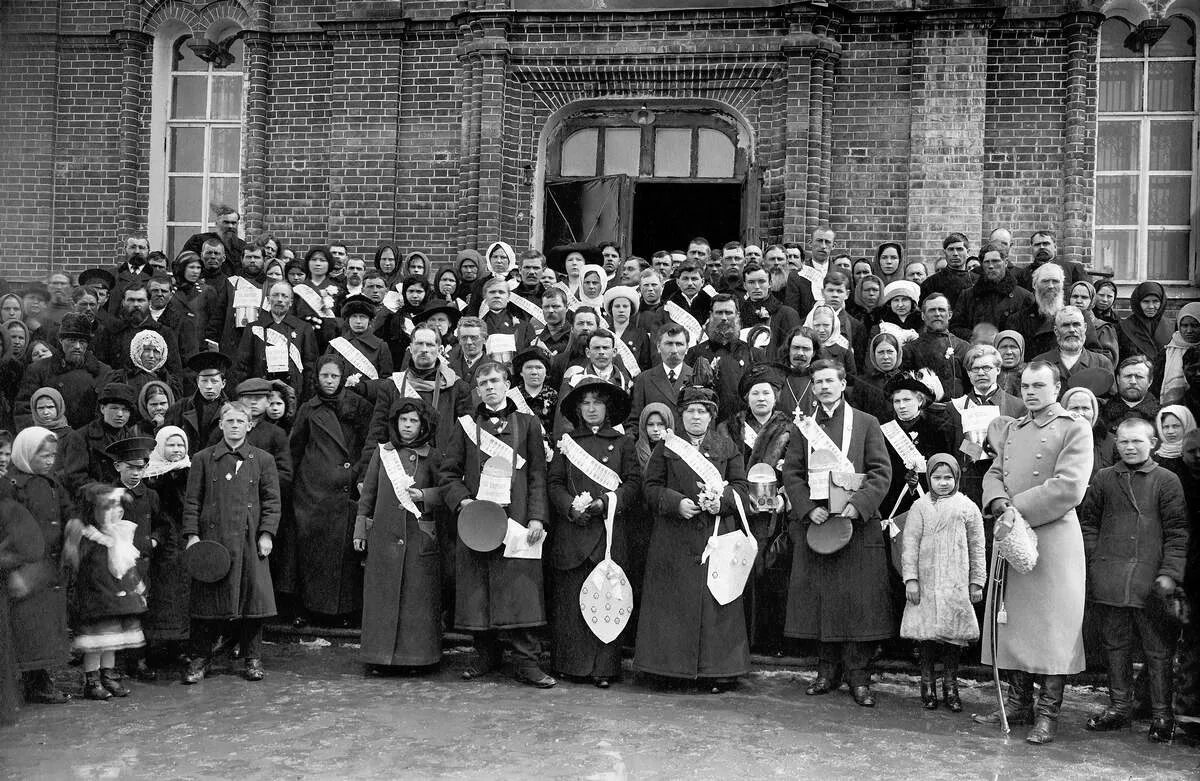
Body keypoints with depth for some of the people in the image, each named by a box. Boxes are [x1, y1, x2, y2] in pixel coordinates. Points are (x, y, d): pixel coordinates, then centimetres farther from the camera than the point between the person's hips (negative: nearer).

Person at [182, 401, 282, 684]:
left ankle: (252, 658, 14)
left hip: (249, 540, 0)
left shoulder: (263, 460, 8)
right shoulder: (203, 459, 8)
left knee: (252, 595, 2)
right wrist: (192, 534, -3)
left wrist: (267, 533, -3)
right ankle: (200, 659, 13)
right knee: (207, 598, 1)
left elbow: (271, 501, 6)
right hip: (212, 538, 0)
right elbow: (192, 500, 6)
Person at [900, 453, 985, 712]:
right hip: (926, 582, -1)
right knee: (927, 633, 3)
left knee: (953, 633, 2)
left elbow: (977, 548, 9)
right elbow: (910, 544, 1)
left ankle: (950, 686, 14)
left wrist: (976, 582, 7)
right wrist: (910, 579, -5)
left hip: (957, 584, 1)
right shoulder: (920, 507, 3)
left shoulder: (968, 508, 5)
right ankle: (928, 684, 14)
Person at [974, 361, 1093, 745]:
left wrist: (1018, 511, -16)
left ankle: (1047, 714, 4)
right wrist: (1000, 505, -9)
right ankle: (1018, 703, 19)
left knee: (1053, 626, -2)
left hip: (1054, 538, -6)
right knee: (1013, 623, 9)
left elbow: (1068, 488, -14)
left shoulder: (1075, 429, -3)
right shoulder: (1010, 428, 17)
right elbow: (994, 474, 13)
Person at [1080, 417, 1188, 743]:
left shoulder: (1167, 481, 2)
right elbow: (1088, 523, 13)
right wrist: (1093, 564, 2)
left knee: (1159, 650, 3)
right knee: (1115, 646, 10)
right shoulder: (1102, 480, 9)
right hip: (1110, 579, 3)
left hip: (1151, 582, -2)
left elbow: (1177, 532, -1)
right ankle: (1118, 708, 21)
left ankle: (1162, 715, 13)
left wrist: (1170, 573, -9)